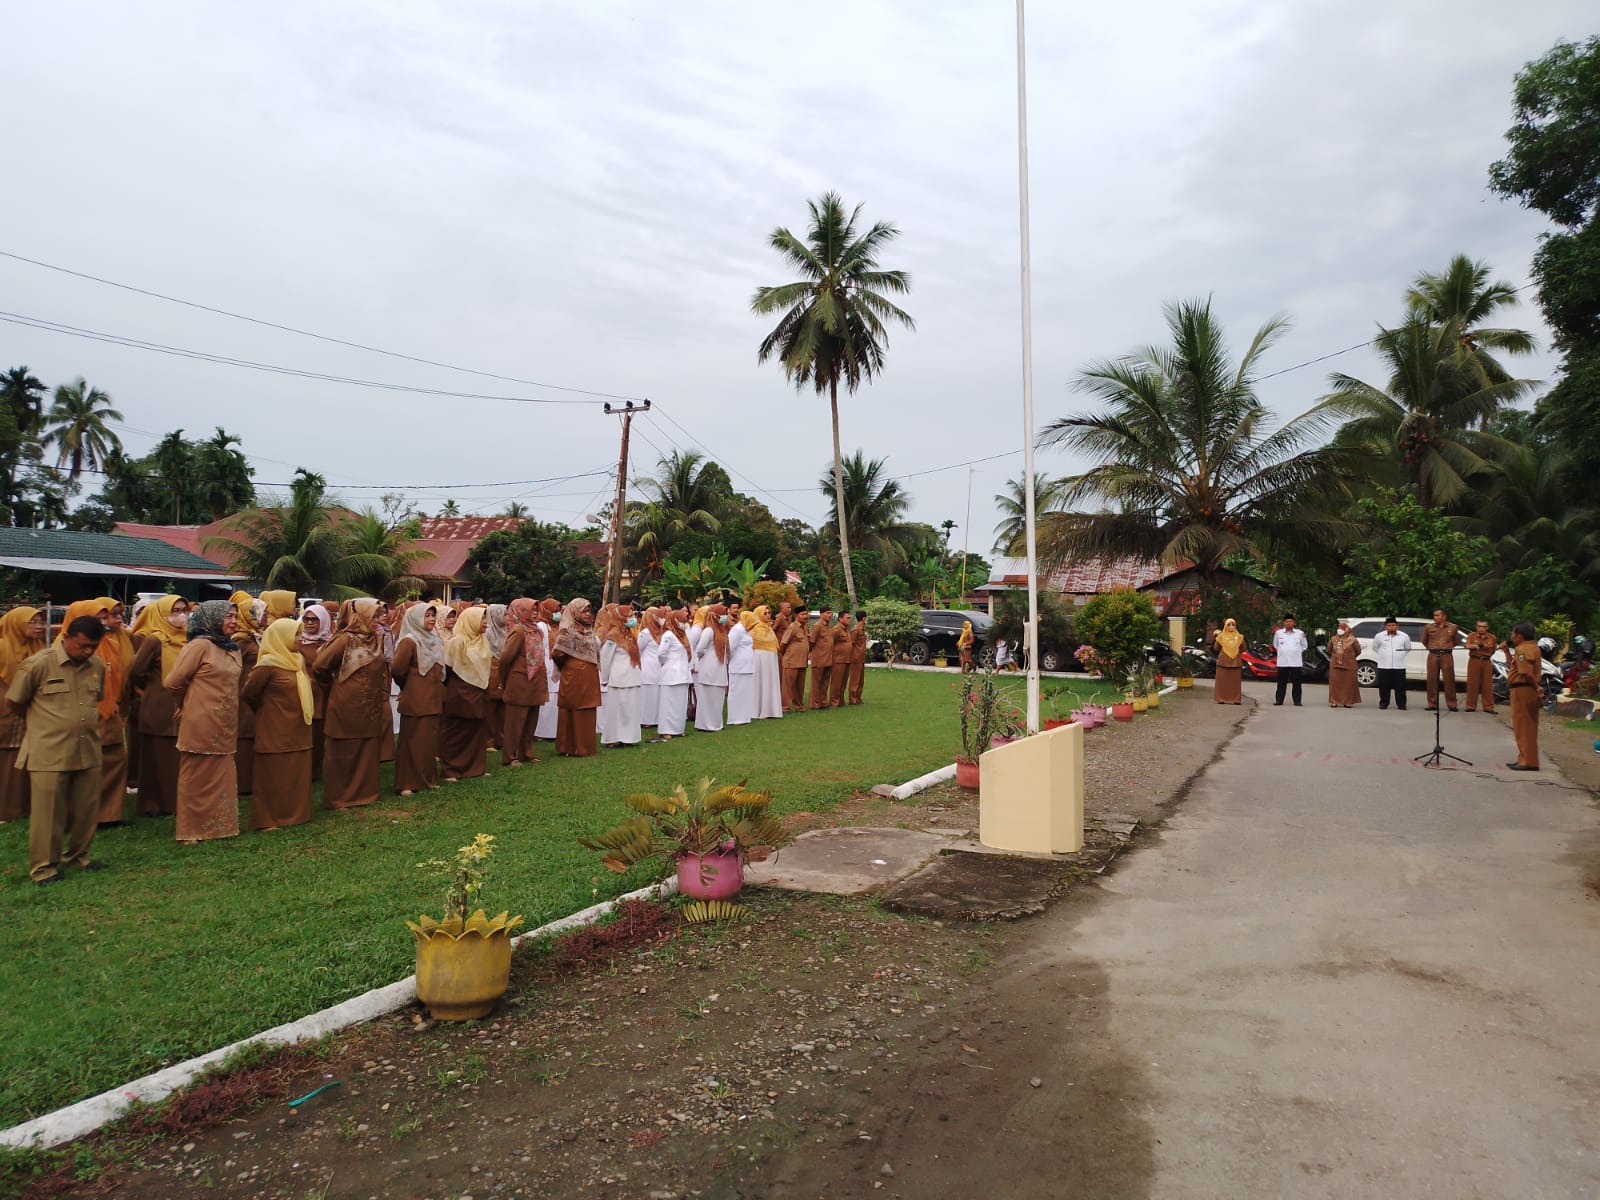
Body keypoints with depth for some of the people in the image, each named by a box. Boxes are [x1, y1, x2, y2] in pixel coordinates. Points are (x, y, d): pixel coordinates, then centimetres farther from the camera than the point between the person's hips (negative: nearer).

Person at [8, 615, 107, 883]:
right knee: (48, 813, 2)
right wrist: (42, 721, 12)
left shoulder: (97, 665, 4)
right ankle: (44, 868, 14)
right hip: (49, 754, -5)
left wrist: (78, 721, 12)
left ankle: (77, 855, 29)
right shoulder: (38, 664, -11)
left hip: (88, 751, 5)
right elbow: (13, 702, 0)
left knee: (86, 809, 11)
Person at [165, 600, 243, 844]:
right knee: (196, 779, 4)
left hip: (224, 727, 7)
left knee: (223, 778, 11)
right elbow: (173, 682, -12)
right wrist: (187, 705, 4)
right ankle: (190, 832, 14)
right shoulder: (200, 645, -12)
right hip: (201, 725, -7)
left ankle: (221, 825, 20)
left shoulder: (232, 649, 11)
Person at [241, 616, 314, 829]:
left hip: (298, 732, 7)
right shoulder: (268, 665, -14)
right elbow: (248, 693, -11)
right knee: (274, 777, 1)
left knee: (297, 777, 12)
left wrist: (308, 711, 8)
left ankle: (295, 814, 21)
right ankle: (269, 819, 10)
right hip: (276, 733, -7)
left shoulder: (297, 661, 10)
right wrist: (265, 710, 4)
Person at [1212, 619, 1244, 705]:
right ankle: (1221, 699, -1)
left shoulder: (1239, 637, 6)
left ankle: (1236, 699, 3)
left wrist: (1236, 652, 7)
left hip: (1235, 662, 1)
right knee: (1222, 681, -2)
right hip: (1223, 662, -1)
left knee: (1236, 681, 1)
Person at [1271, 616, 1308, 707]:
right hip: (1282, 662, 0)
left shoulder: (1300, 633, 5)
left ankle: (1297, 701, 6)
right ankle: (1279, 700, 6)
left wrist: (1297, 653, 9)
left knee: (1296, 683, 1)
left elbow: (1304, 646, 16)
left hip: (1296, 662, 0)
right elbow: (1275, 645, 19)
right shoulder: (1278, 633, 5)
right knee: (1281, 683, 2)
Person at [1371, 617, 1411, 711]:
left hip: (1399, 666, 0)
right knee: (1384, 686, 1)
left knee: (1400, 686, 0)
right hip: (1384, 666, 0)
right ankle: (1383, 703, 9)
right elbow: (1375, 648, 16)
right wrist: (1381, 656, 9)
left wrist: (1401, 656, 10)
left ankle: (1401, 704, 6)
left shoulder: (1404, 636, 5)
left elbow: (1408, 649, 20)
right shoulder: (1379, 636, 2)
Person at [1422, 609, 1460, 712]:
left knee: (1449, 680, -3)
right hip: (1433, 656, 1)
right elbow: (1424, 641, 19)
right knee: (1432, 680, 0)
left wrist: (1448, 648, 12)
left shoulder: (1452, 628, 6)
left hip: (1447, 656, -1)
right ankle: (1432, 704, 6)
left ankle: (1451, 704, 3)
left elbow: (1456, 641, 18)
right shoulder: (1428, 627, 8)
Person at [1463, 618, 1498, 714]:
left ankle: (1488, 707, 5)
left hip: (1486, 662, 2)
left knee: (1487, 685, 1)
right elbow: (1468, 646, -16)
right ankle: (1471, 706, 4)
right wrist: (1476, 646, -33)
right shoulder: (1471, 636, 2)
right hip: (1474, 661, -1)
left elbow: (1493, 650, 20)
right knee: (1472, 684, -1)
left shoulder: (1492, 637, 7)